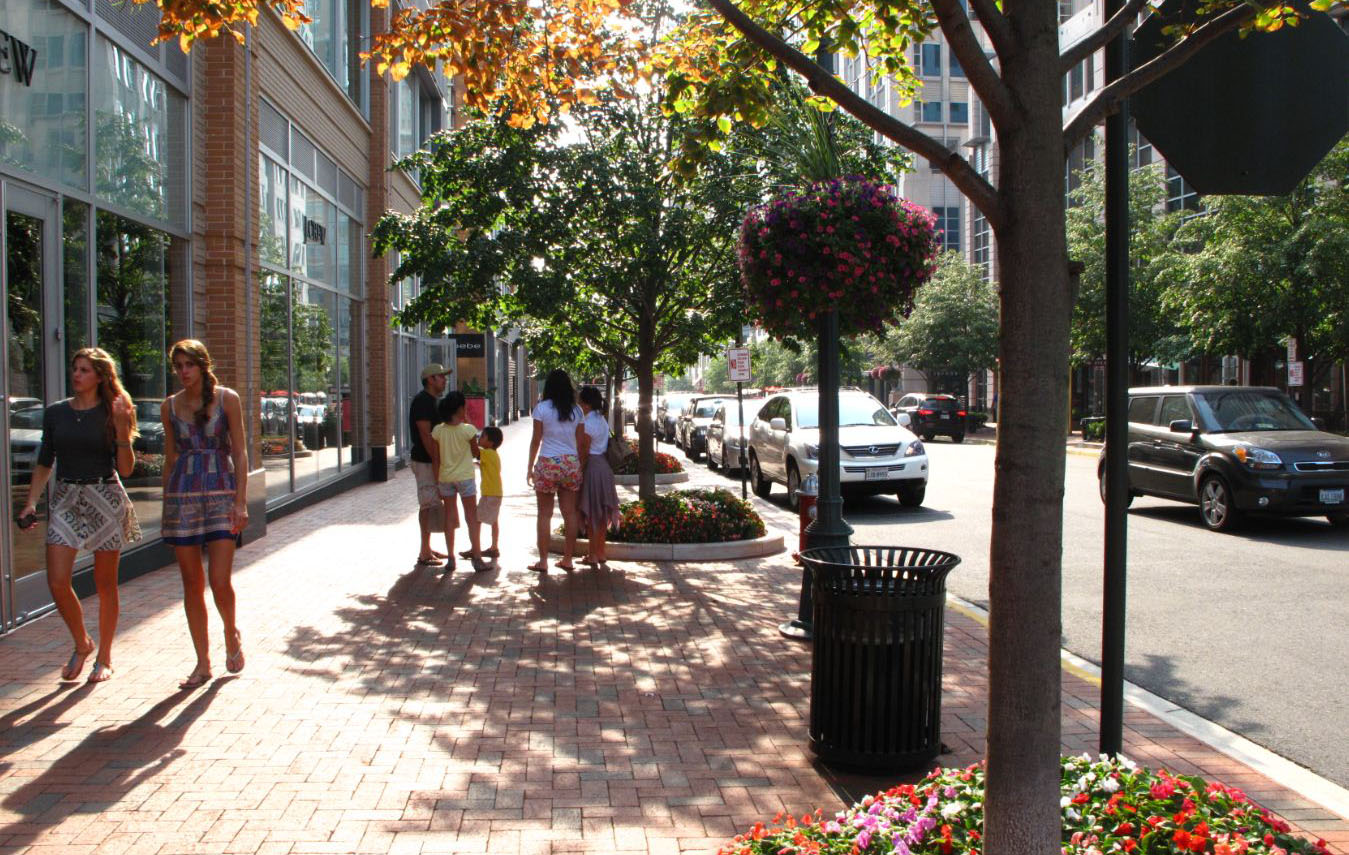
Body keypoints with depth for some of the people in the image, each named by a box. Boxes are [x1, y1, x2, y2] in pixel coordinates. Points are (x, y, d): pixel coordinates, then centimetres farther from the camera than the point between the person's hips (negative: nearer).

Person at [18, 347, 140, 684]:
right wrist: (31, 503, 4)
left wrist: (121, 429, -17)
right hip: (65, 499, 3)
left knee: (105, 584, 4)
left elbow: (126, 469, -5)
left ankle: (104, 657, 19)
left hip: (106, 499, -3)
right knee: (57, 582, -7)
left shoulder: (111, 414, -1)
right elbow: (44, 464, 14)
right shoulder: (56, 413, 8)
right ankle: (82, 644, 17)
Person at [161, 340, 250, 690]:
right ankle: (203, 662, 16)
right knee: (192, 584, 5)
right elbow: (170, 458, 14)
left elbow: (240, 453, -2)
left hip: (221, 494, -3)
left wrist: (241, 501, -9)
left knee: (220, 581, -9)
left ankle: (231, 633, 22)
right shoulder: (170, 406, 8)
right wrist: (166, 506, 12)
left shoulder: (227, 398, -1)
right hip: (182, 496, 3)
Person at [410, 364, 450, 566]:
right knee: (428, 505, -7)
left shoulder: (433, 401, 15)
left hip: (434, 461, 10)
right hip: (425, 461, -10)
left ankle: (427, 549, 23)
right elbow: (425, 434, -21)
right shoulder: (422, 401, -16)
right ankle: (425, 554, -3)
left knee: (432, 504, 14)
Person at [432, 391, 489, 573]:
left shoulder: (438, 430, -4)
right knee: (471, 518, 4)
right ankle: (477, 559, 6)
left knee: (450, 517, 11)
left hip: (445, 478, 3)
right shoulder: (468, 430, -13)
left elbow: (436, 459, 0)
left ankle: (450, 558, 12)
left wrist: (437, 482, 7)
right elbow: (476, 453, -1)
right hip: (464, 477, -3)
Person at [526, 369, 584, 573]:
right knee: (570, 513, 8)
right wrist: (580, 466, 16)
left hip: (548, 464, -3)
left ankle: (543, 561, 5)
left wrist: (530, 467, 4)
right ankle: (567, 559, 13)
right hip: (571, 463, 3)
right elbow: (580, 442, 7)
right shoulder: (576, 410, 5)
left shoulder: (541, 408, -5)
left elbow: (536, 440, -4)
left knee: (545, 514, 3)